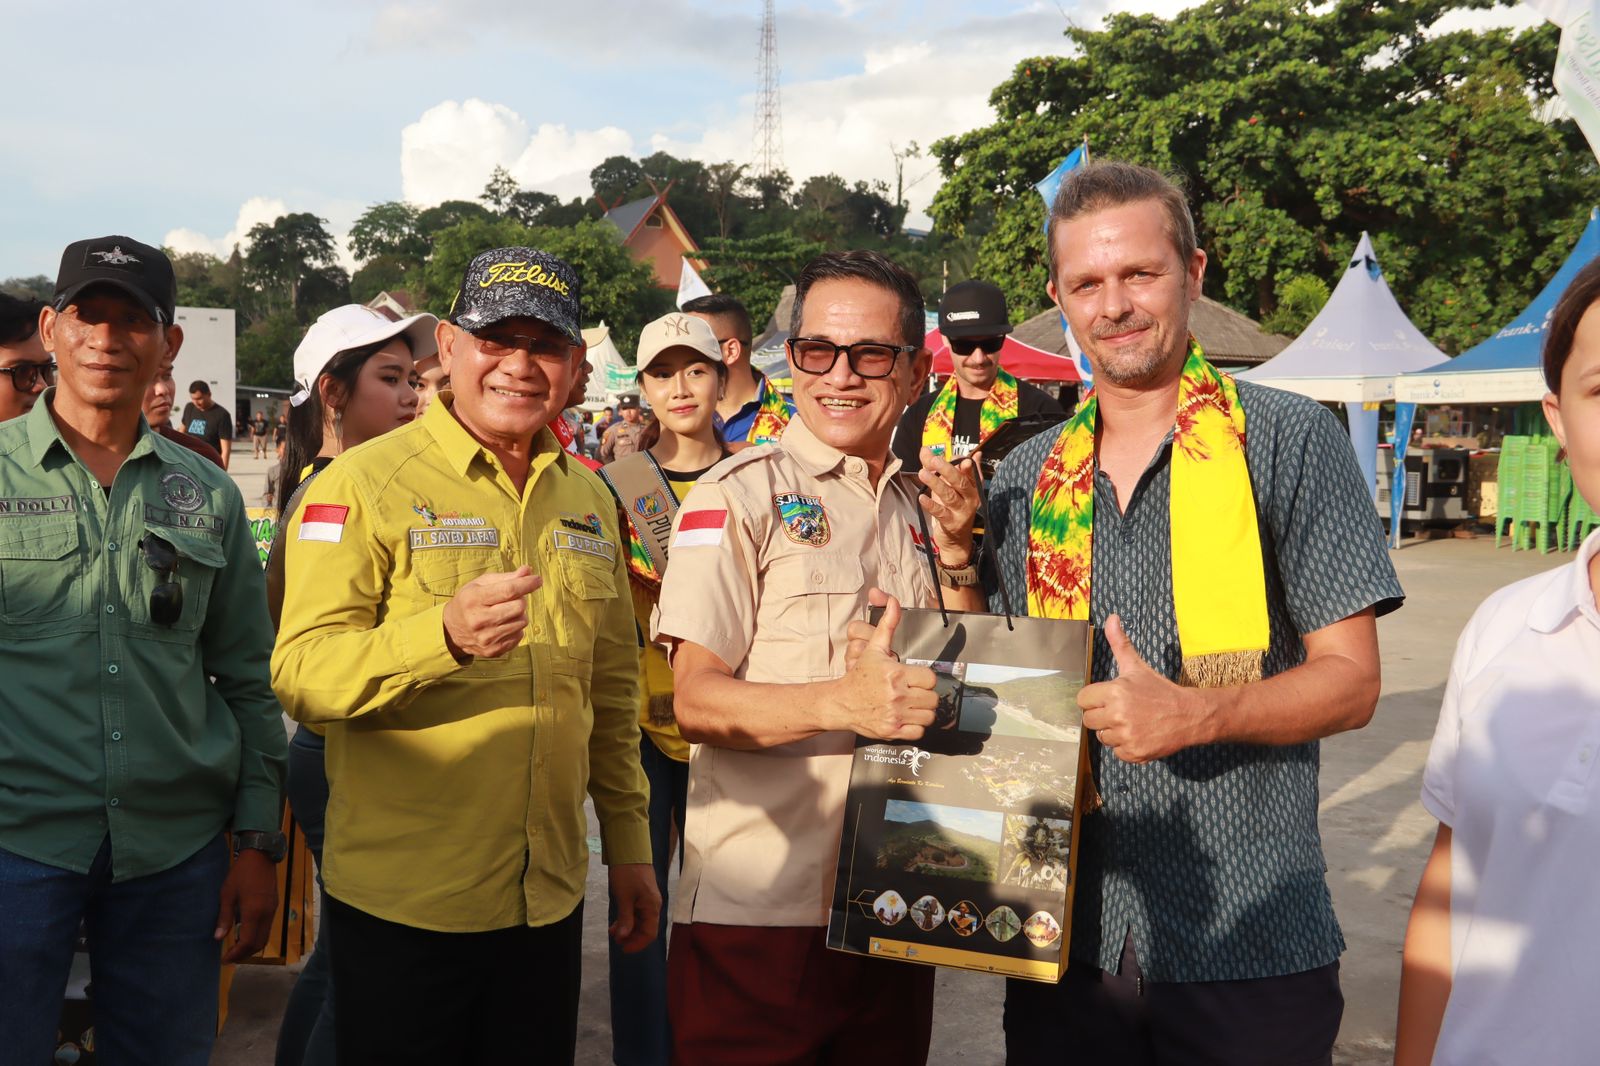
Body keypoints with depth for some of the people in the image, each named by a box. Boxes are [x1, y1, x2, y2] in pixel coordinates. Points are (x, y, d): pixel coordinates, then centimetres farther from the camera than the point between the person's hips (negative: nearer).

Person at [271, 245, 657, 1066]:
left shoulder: (588, 499, 8)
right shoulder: (365, 482, -9)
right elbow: (300, 675, -16)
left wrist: (628, 842, 12)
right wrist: (446, 632, -32)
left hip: (551, 900, 5)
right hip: (401, 904, -5)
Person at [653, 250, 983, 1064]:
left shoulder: (920, 504, 11)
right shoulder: (739, 495, -8)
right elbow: (695, 701, -15)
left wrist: (955, 555, -3)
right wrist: (843, 701, -30)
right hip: (756, 910, -5)